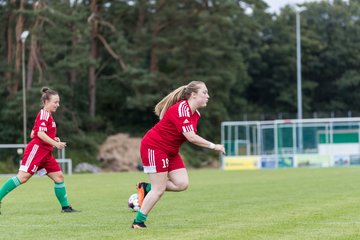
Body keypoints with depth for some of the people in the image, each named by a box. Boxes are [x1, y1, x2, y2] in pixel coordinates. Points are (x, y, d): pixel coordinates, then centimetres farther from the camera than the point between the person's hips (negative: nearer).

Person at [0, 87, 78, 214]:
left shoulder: (48, 115, 20)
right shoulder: (44, 114, -9)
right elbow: (40, 133, -21)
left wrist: (53, 139, 14)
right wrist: (55, 143, -22)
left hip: (45, 153, 10)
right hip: (36, 150, -10)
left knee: (59, 176, 4)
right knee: (23, 177, -14)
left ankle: (65, 207, 7)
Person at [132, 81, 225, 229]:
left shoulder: (195, 114, 6)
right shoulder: (181, 109, -24)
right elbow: (191, 137, -31)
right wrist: (213, 146, -25)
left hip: (171, 152, 9)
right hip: (154, 147, -9)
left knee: (182, 184, -4)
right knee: (159, 190, -8)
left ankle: (147, 188, 12)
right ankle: (138, 222, 4)